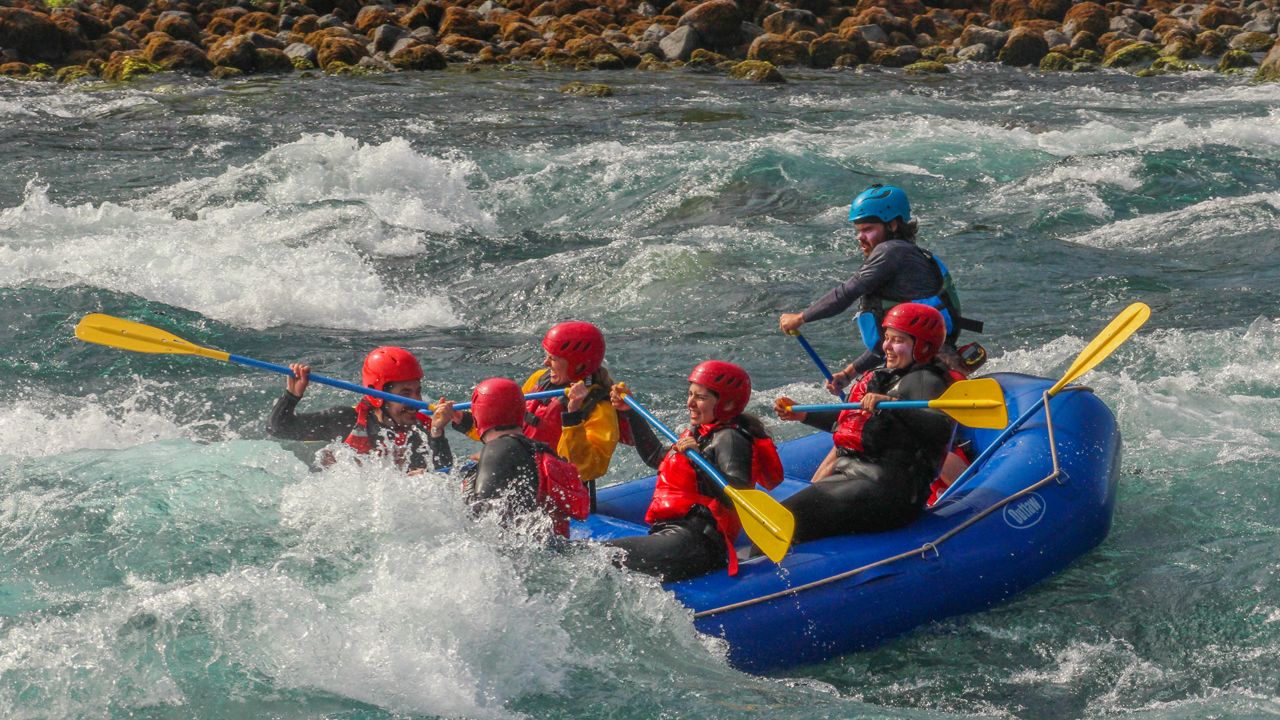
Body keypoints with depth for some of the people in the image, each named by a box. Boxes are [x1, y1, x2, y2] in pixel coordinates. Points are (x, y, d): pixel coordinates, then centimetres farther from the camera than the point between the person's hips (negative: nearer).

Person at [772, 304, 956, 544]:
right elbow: (850, 422, 36)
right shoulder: (882, 376, 23)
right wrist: (801, 414, 30)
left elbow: (942, 428, -25)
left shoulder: (926, 380, -5)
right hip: (849, 475, 10)